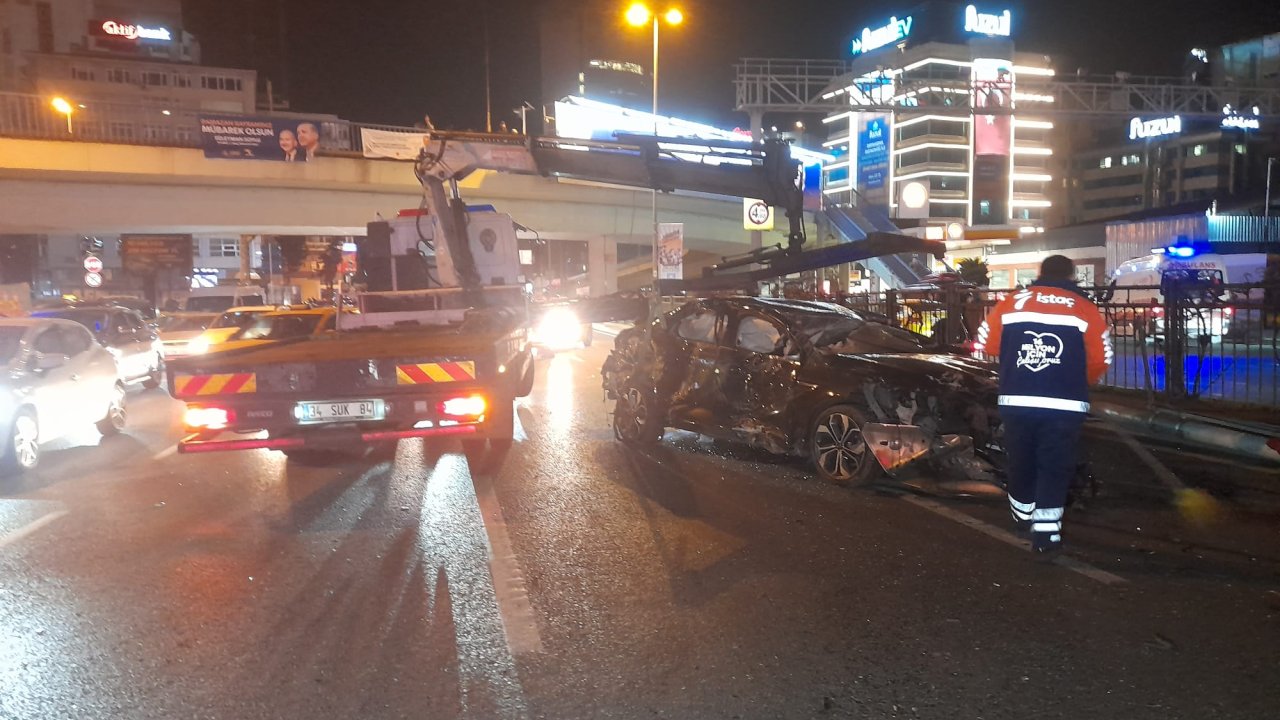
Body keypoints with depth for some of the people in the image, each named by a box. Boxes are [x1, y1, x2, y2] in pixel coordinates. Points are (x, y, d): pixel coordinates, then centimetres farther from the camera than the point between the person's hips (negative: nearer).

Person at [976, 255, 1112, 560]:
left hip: (1016, 401, 2)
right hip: (1065, 406, -2)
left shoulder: (1009, 304, 5)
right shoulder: (1086, 310, 2)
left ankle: (1023, 515, 38)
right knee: (1055, 468, 5)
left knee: (1020, 461, 19)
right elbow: (1101, 360, 2)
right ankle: (1045, 534, 0)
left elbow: (986, 345, 7)